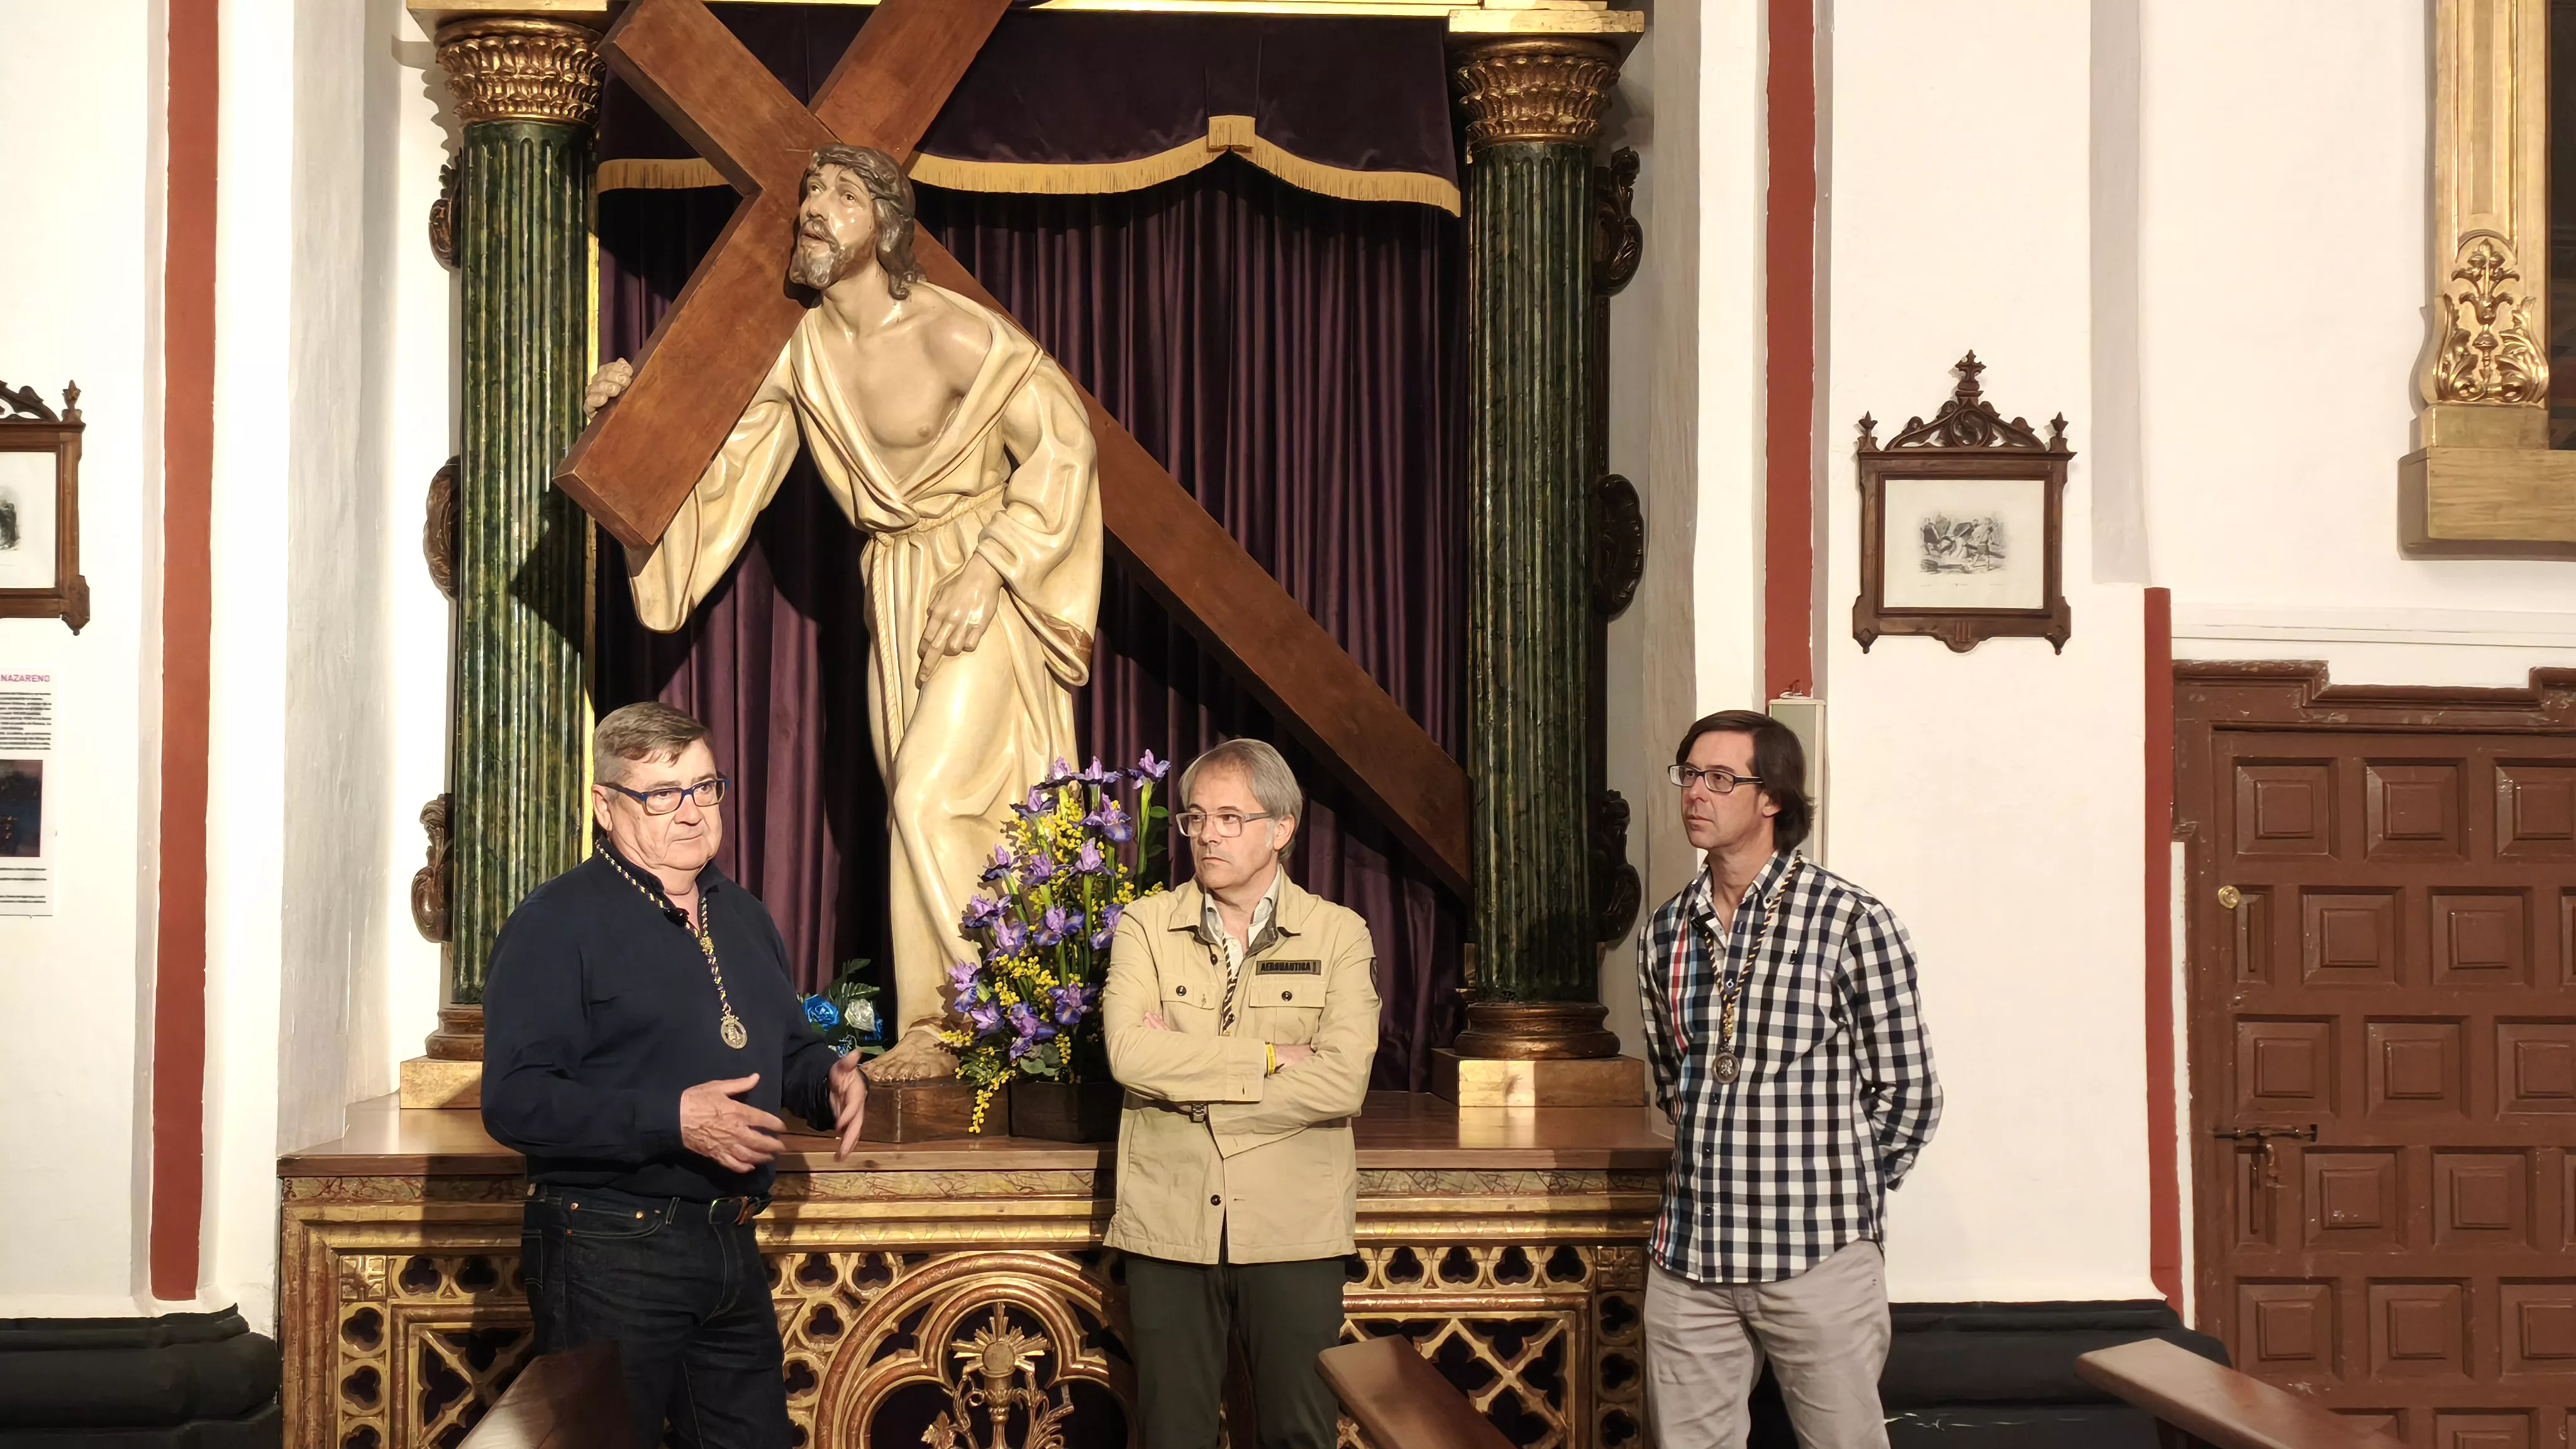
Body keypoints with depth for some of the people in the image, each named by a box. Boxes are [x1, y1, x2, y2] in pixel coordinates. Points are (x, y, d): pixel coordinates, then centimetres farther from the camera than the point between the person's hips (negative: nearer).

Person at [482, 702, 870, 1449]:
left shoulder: (742, 916, 16)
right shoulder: (559, 920, -10)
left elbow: (789, 1046, 28)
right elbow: (514, 1100, -19)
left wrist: (829, 1077, 4)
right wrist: (673, 1121, -26)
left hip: (731, 1248, 7)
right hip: (610, 1253, -7)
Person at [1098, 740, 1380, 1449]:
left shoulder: (1339, 935, 2)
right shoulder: (1147, 926, 5)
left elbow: (1341, 1083, -13)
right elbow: (1130, 1053, -13)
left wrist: (1188, 1076, -12)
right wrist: (1270, 1058, -14)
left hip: (1292, 1229, -1)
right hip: (1169, 1225, 1)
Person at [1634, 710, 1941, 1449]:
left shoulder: (1852, 921, -7)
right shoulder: (1665, 934, 9)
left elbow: (1907, 1096, -2)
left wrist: (1839, 1194, 4)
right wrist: (1722, 1173, 12)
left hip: (1815, 1257, -4)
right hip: (1688, 1259, 4)